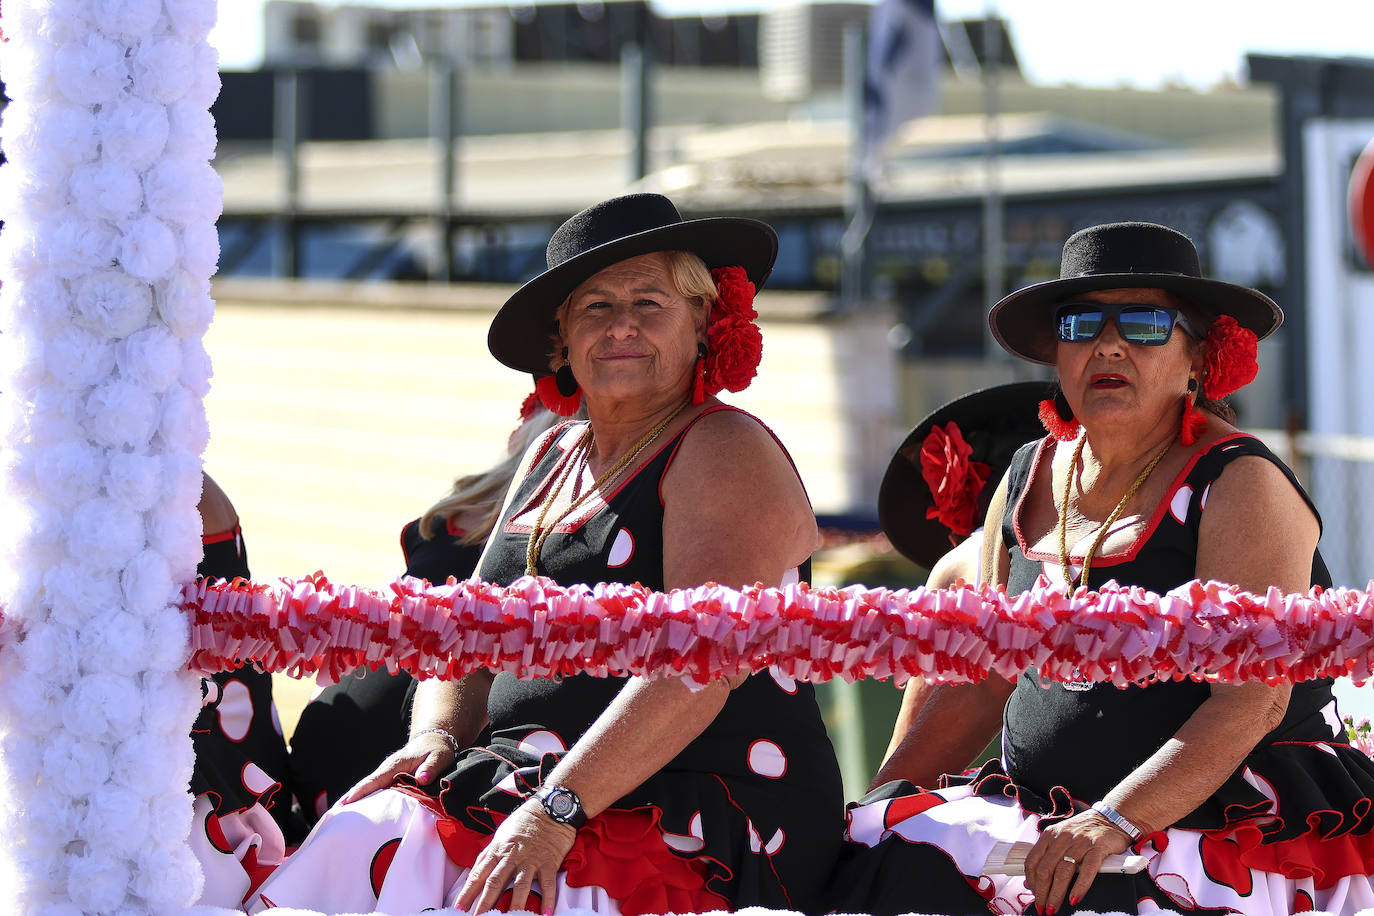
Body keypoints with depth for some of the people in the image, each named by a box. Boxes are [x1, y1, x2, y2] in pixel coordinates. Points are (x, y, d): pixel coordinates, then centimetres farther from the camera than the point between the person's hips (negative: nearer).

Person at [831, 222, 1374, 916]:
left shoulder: (1241, 487, -8)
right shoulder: (1027, 480, 12)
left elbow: (1252, 700, -17)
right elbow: (982, 682, 19)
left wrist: (1116, 820, -27)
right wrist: (882, 802, 9)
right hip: (1043, 807, 6)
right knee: (889, 855, -15)